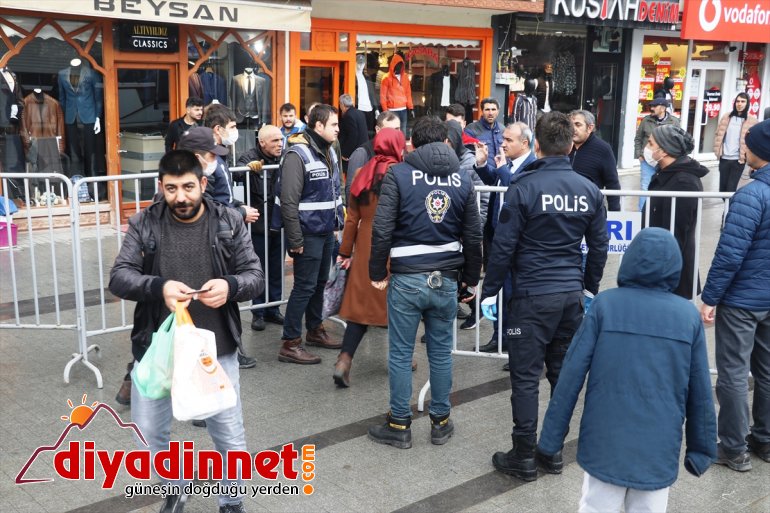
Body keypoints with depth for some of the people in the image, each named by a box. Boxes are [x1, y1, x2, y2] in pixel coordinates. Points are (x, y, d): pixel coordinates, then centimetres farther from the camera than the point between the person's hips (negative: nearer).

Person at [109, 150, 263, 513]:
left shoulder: (229, 223, -4)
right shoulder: (144, 224, -4)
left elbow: (255, 276, -3)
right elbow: (119, 277, -10)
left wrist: (229, 286, -26)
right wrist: (159, 287, -30)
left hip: (216, 348, -1)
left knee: (229, 434, 8)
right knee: (149, 432, 13)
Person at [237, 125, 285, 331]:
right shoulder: (250, 157, -8)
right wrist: (248, 166, -42)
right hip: (259, 226, -4)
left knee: (276, 270, 13)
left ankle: (273, 309, 26)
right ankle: (258, 312, 19)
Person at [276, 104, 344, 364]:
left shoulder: (329, 152, 11)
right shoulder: (297, 155, -17)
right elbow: (288, 201, -21)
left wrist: (337, 223, 16)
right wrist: (295, 240, -21)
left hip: (326, 231, 8)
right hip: (309, 233, -8)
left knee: (319, 282, 18)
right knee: (304, 286, -5)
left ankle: (315, 330, 33)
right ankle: (290, 344, 3)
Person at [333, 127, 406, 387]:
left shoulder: (363, 174, 3)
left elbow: (352, 217, 5)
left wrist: (346, 251, 10)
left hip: (365, 247, 4)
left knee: (361, 302, 9)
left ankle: (345, 360, -3)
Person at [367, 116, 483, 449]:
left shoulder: (398, 175, -5)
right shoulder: (463, 181, 5)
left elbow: (382, 230, -11)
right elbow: (473, 238, 7)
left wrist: (377, 272, 0)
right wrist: (470, 280, 17)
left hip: (406, 279, -3)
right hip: (445, 280, 3)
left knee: (400, 353, 7)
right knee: (441, 352, 13)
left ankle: (399, 426, 16)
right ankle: (440, 422, 24)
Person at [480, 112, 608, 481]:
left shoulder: (523, 187, -11)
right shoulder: (589, 190, 4)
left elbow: (503, 245, -10)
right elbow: (599, 246, 11)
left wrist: (490, 291, -1)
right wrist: (590, 288, 24)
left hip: (532, 296, -5)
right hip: (571, 294, 5)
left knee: (525, 376, 2)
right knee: (562, 373, 15)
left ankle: (524, 457, 8)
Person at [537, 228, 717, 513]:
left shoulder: (605, 304, -7)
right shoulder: (689, 316, -2)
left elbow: (571, 376, -8)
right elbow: (700, 392, 3)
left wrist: (550, 440, 0)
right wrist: (701, 448, 16)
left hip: (604, 445, -1)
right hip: (659, 449, 1)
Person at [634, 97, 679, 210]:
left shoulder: (674, 121, -2)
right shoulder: (646, 120, 0)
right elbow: (638, 139, 9)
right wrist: (639, 155, 2)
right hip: (647, 161, 0)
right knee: (645, 187, 4)